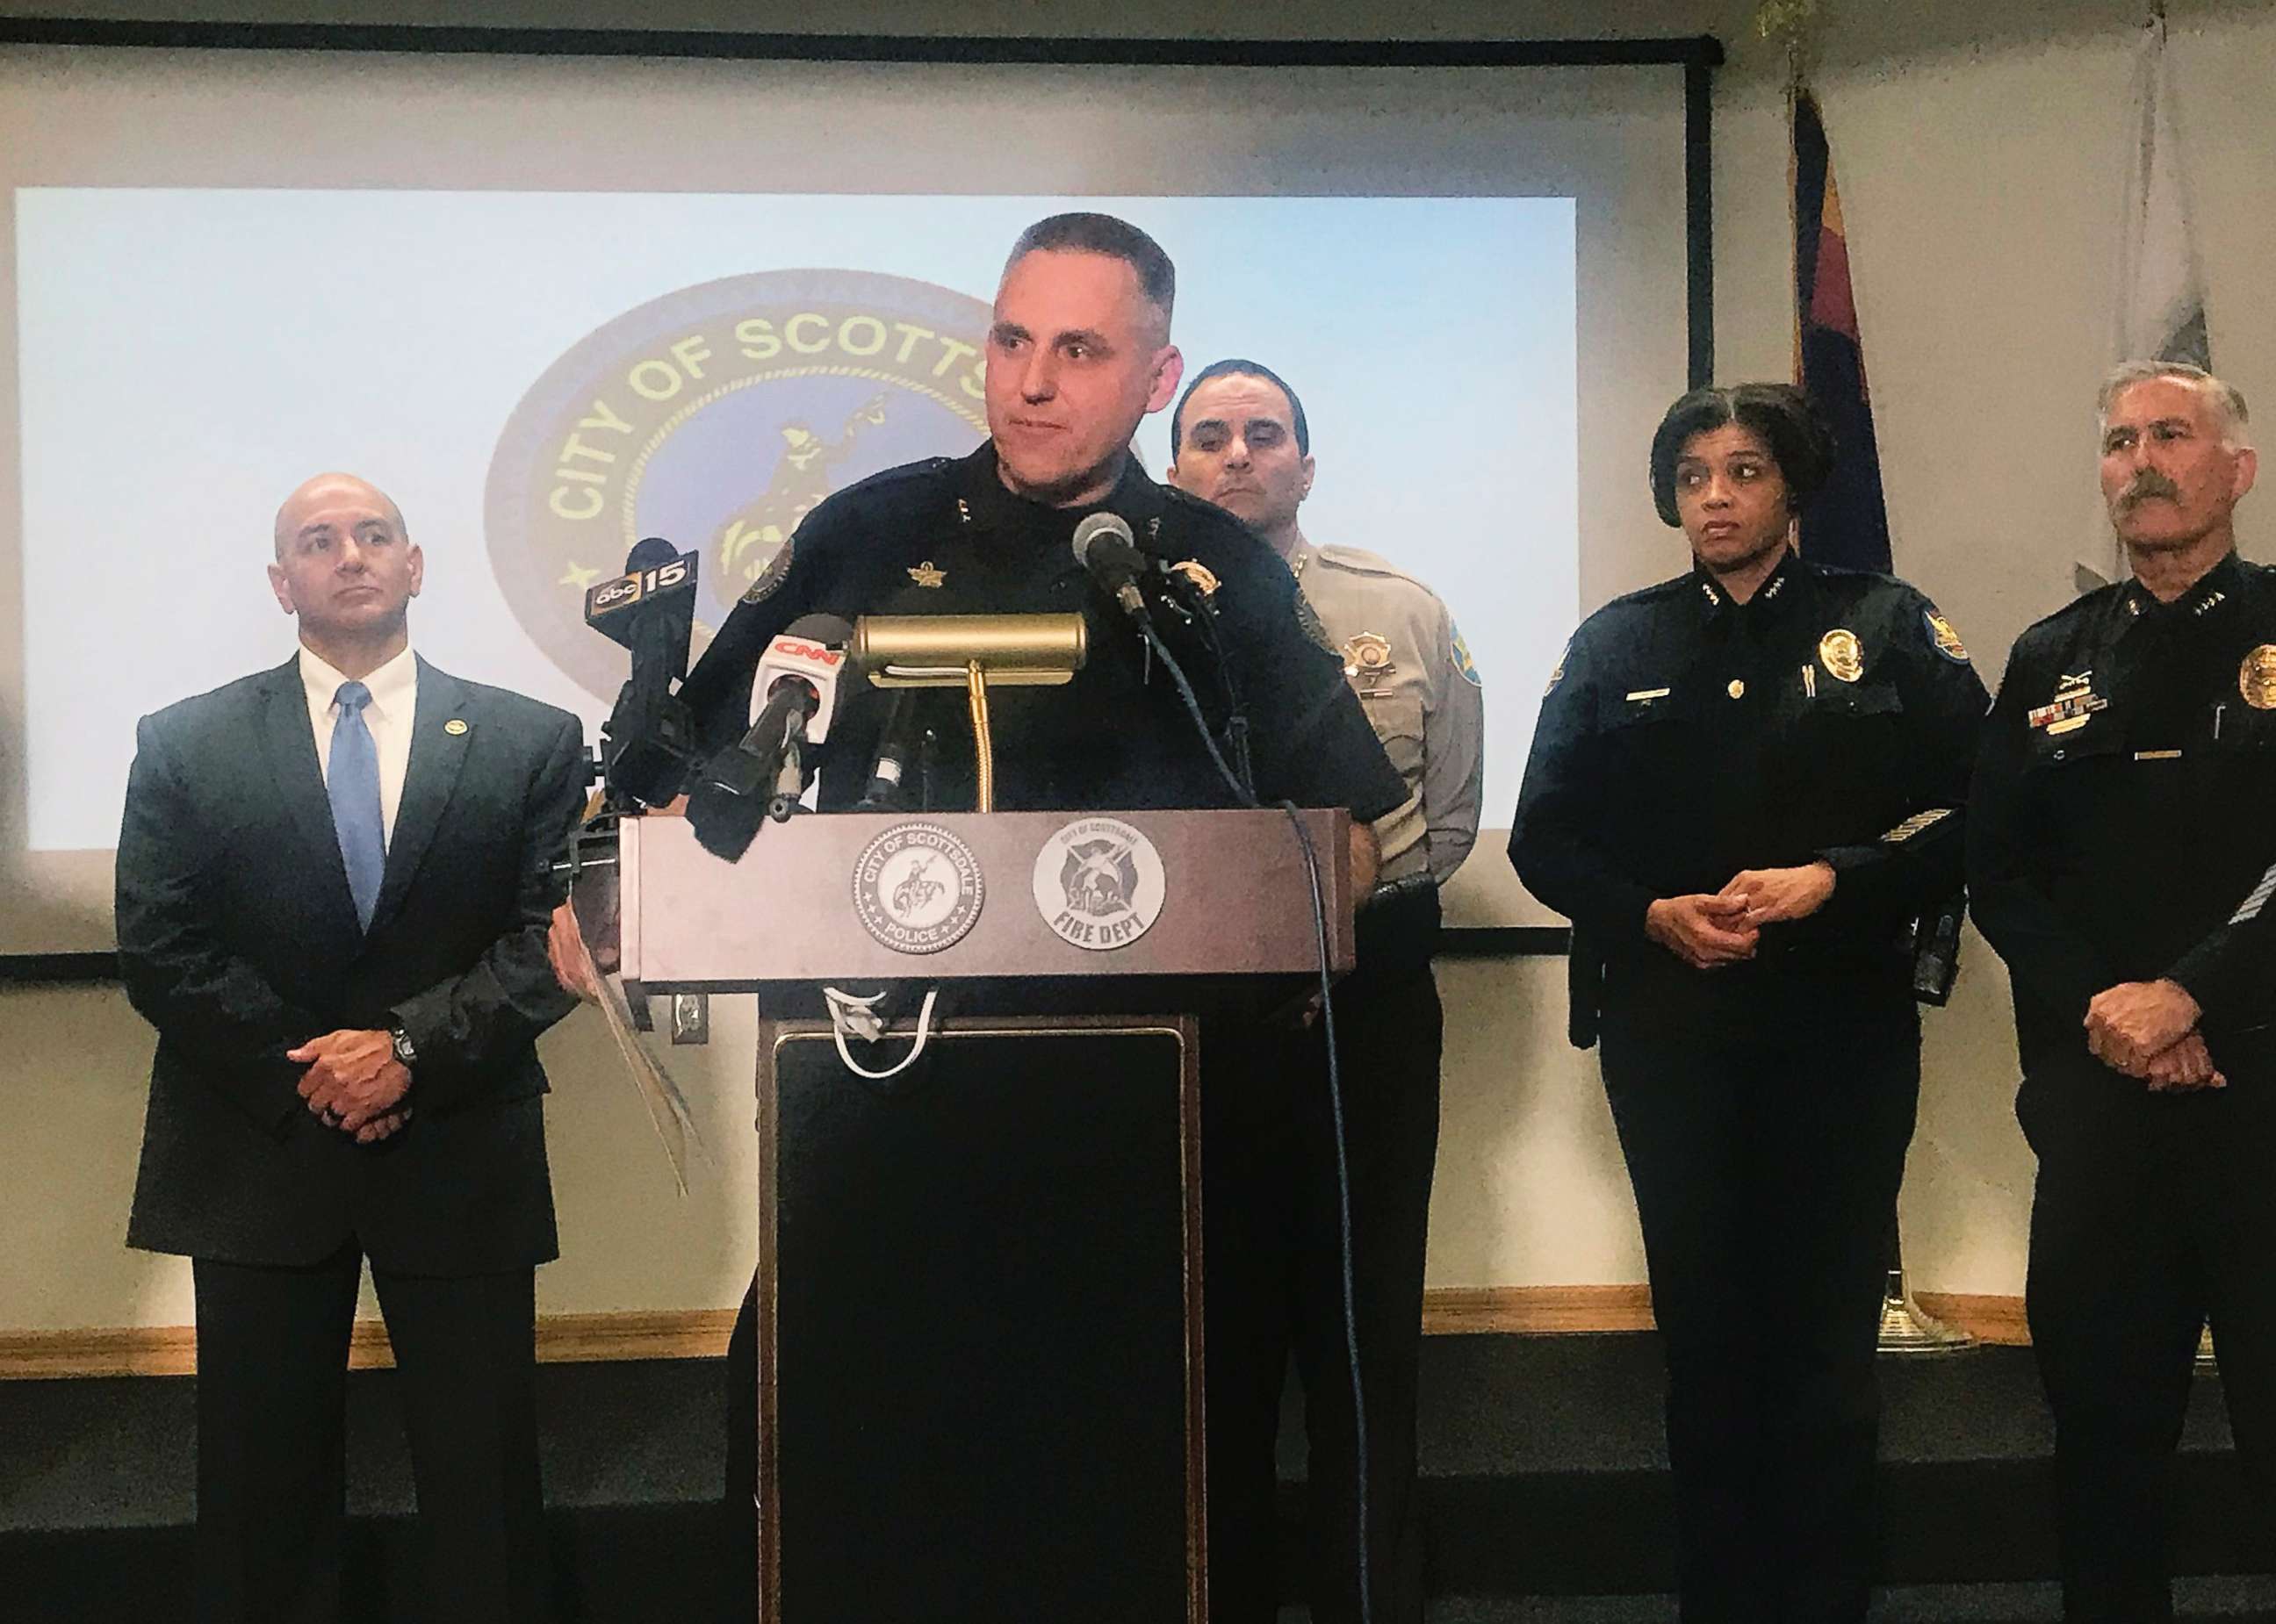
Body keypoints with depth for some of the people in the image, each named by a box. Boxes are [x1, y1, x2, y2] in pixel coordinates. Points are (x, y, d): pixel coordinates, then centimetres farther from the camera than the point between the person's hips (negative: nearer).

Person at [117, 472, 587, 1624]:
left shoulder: (531, 742, 4)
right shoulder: (185, 745, 5)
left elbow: (552, 942, -3)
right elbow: (159, 953, -1)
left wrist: (411, 1047, -14)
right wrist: (306, 1072, -10)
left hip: (461, 1153, 0)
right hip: (258, 1154, 1)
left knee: (482, 1473, 6)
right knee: (261, 1478, 9)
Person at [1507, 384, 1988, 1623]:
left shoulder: (1888, 627, 5)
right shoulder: (1616, 644, 10)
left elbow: (1971, 813, -2)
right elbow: (1544, 838, 7)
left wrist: (1831, 881, -16)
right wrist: (1654, 912, -10)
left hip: (1842, 1026, -1)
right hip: (1669, 1031, 2)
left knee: (1826, 1340, 1)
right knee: (1705, 1335, 9)